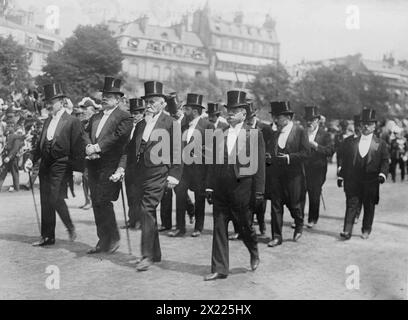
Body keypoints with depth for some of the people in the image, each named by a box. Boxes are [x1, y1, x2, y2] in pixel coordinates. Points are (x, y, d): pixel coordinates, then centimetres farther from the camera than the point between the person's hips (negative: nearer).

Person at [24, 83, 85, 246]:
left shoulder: (72, 122, -7)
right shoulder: (48, 121, 15)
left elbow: (77, 148, -10)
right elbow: (40, 145, 18)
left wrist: (77, 169, -15)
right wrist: (31, 159, 4)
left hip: (61, 167, -7)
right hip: (45, 166, 7)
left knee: (56, 199, -13)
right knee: (45, 202, 8)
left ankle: (70, 227, 12)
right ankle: (47, 236, 18)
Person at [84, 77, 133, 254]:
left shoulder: (124, 117, -4)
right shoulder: (95, 117, 19)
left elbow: (117, 137, -16)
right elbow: (86, 133, 10)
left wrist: (96, 148, -18)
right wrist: (89, 147, -10)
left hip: (110, 166, -7)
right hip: (94, 165, 7)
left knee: (103, 201, -12)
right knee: (96, 203, 8)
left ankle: (113, 239, 5)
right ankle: (103, 241, 17)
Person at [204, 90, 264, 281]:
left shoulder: (254, 135, -3)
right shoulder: (218, 134, 9)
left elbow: (259, 165, -5)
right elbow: (213, 163, 11)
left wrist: (259, 191, -9)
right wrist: (209, 187, 6)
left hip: (242, 190, -3)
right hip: (220, 190, 4)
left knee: (244, 226, 9)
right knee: (219, 228, 4)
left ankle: (254, 253, 39)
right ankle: (219, 269, 11)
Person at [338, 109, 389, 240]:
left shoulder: (380, 144, 5)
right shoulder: (352, 143, 10)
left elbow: (385, 161, 1)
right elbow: (345, 161, 12)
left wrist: (382, 174, -16)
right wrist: (341, 176, 8)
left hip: (371, 182, 0)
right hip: (353, 181, 1)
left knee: (369, 207, 8)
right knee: (351, 205, -5)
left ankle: (366, 230, 22)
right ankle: (347, 231, -8)